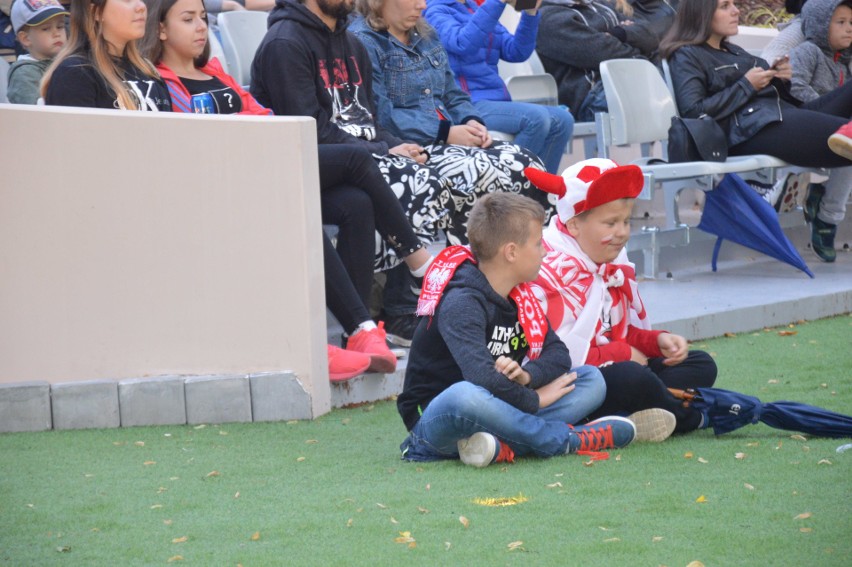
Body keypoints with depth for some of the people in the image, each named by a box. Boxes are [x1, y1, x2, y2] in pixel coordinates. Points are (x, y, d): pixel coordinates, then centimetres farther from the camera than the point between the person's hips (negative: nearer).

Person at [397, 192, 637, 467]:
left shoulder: (519, 297, 9)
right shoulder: (461, 303, -19)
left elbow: (558, 353, 5)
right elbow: (480, 376, -33)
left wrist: (528, 374, -17)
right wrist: (533, 400, -20)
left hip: (498, 411, 9)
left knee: (591, 379, -2)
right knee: (464, 395, -44)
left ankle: (506, 446, -28)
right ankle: (564, 440, -27)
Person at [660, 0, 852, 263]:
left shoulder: (735, 52, 33)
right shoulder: (687, 57, 7)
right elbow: (693, 111, -8)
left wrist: (782, 80, 11)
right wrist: (746, 86, -5)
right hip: (750, 132, -9)